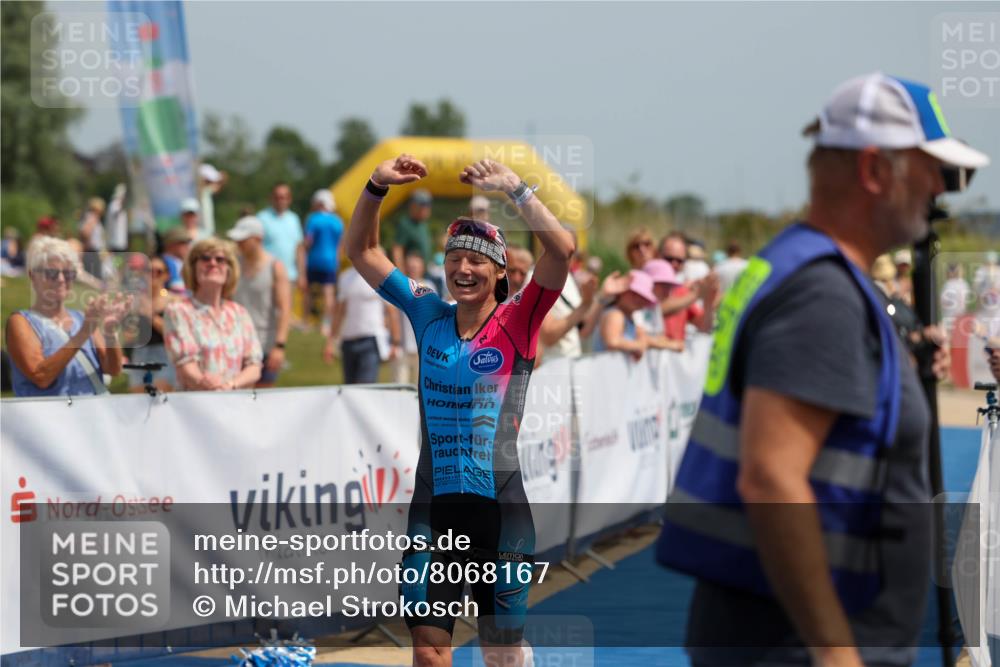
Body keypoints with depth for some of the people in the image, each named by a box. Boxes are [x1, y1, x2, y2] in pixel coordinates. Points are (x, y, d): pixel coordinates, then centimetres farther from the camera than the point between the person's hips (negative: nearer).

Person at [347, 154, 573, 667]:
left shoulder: (517, 322, -4)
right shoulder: (429, 316, 6)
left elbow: (562, 249, -18)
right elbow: (361, 251, 10)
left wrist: (514, 189, -21)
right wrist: (377, 187, -3)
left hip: (498, 505, -3)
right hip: (433, 504, 3)